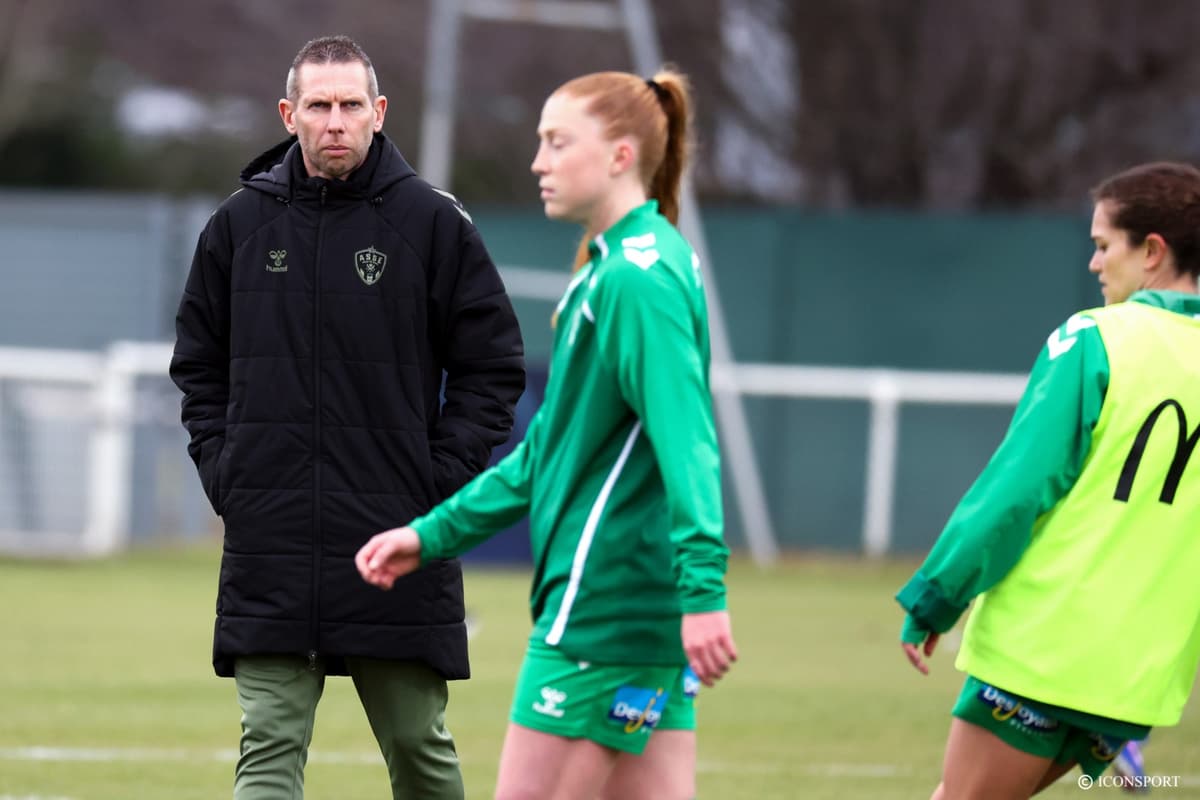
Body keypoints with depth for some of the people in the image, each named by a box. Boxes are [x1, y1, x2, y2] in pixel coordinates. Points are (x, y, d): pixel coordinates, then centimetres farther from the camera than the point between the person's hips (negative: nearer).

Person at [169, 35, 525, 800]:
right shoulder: (240, 223, 6)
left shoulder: (435, 222, -1)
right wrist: (223, 469, 3)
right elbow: (199, 364, 16)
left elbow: (493, 365, 2)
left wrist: (441, 482, -5)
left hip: (398, 548, -1)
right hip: (268, 547, 1)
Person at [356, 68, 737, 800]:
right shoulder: (611, 268, 18)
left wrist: (702, 586, -35)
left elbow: (685, 438, -25)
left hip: (600, 612, -10)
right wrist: (433, 535, 24)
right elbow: (551, 448, 26)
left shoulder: (638, 278, -14)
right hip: (648, 623, 10)